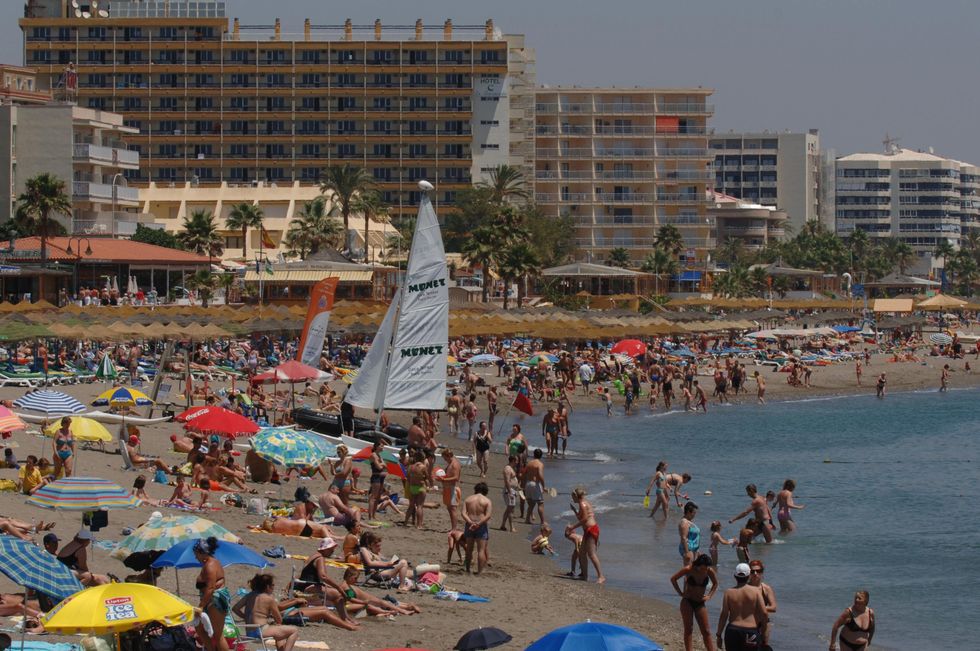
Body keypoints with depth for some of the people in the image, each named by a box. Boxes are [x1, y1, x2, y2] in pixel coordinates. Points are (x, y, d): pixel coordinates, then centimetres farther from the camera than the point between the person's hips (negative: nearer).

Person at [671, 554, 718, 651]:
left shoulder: (709, 571, -10)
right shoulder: (688, 569, -17)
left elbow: (715, 584, 11)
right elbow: (673, 579, -4)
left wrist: (709, 596, -1)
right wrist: (681, 593, -7)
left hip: (700, 603, 2)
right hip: (687, 602, -2)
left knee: (706, 631, -1)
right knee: (688, 629, -2)